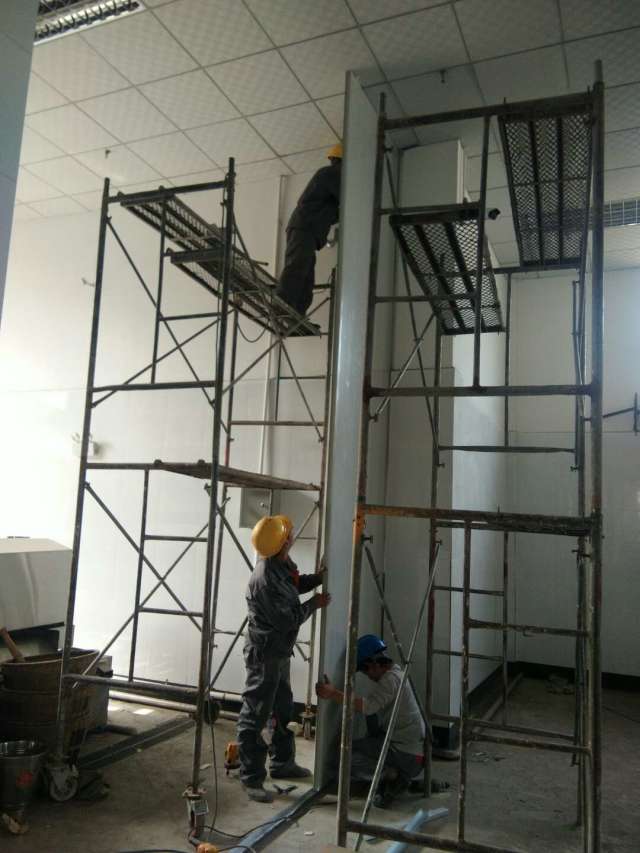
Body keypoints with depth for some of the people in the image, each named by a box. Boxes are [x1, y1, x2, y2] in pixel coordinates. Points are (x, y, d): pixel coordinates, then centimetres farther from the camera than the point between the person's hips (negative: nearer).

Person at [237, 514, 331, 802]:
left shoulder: (283, 563, -3)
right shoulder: (265, 579, -31)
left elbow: (294, 585, 18)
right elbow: (288, 620, -24)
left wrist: (317, 578, 1)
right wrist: (314, 604, -11)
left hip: (280, 651, 10)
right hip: (264, 652, -10)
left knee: (282, 709, 23)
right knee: (255, 716, 3)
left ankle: (282, 762, 40)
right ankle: (251, 778, 15)